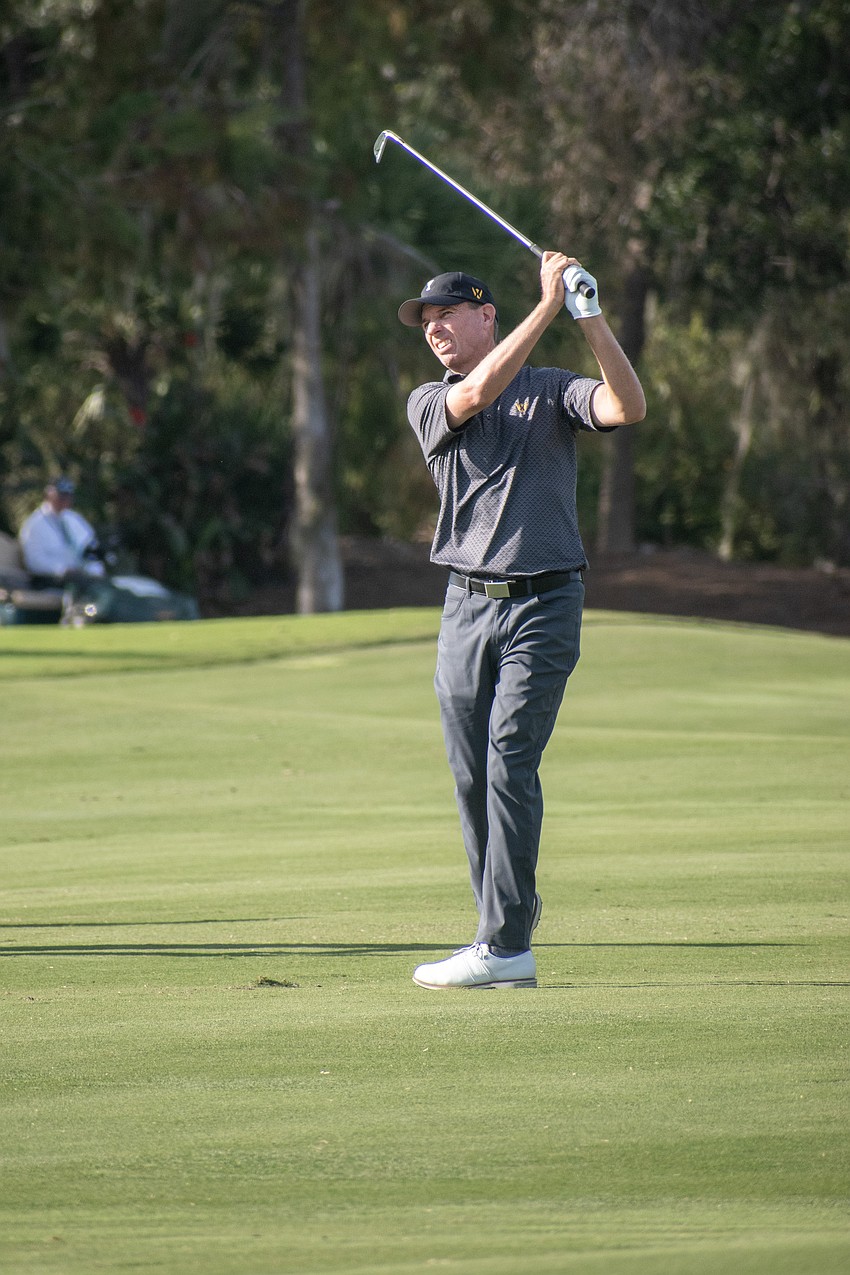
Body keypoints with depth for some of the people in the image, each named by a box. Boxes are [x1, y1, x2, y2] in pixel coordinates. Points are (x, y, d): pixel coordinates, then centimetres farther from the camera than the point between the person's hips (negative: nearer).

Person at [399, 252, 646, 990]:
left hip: (544, 603, -3)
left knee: (510, 763, -12)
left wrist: (591, 319, -21)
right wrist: (548, 306, -16)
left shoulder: (552, 391, 7)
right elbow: (479, 393, -13)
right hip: (467, 603, 4)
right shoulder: (430, 403, 10)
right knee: (471, 775, 4)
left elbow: (629, 408, -12)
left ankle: (506, 944, -13)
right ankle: (506, 914, 19)